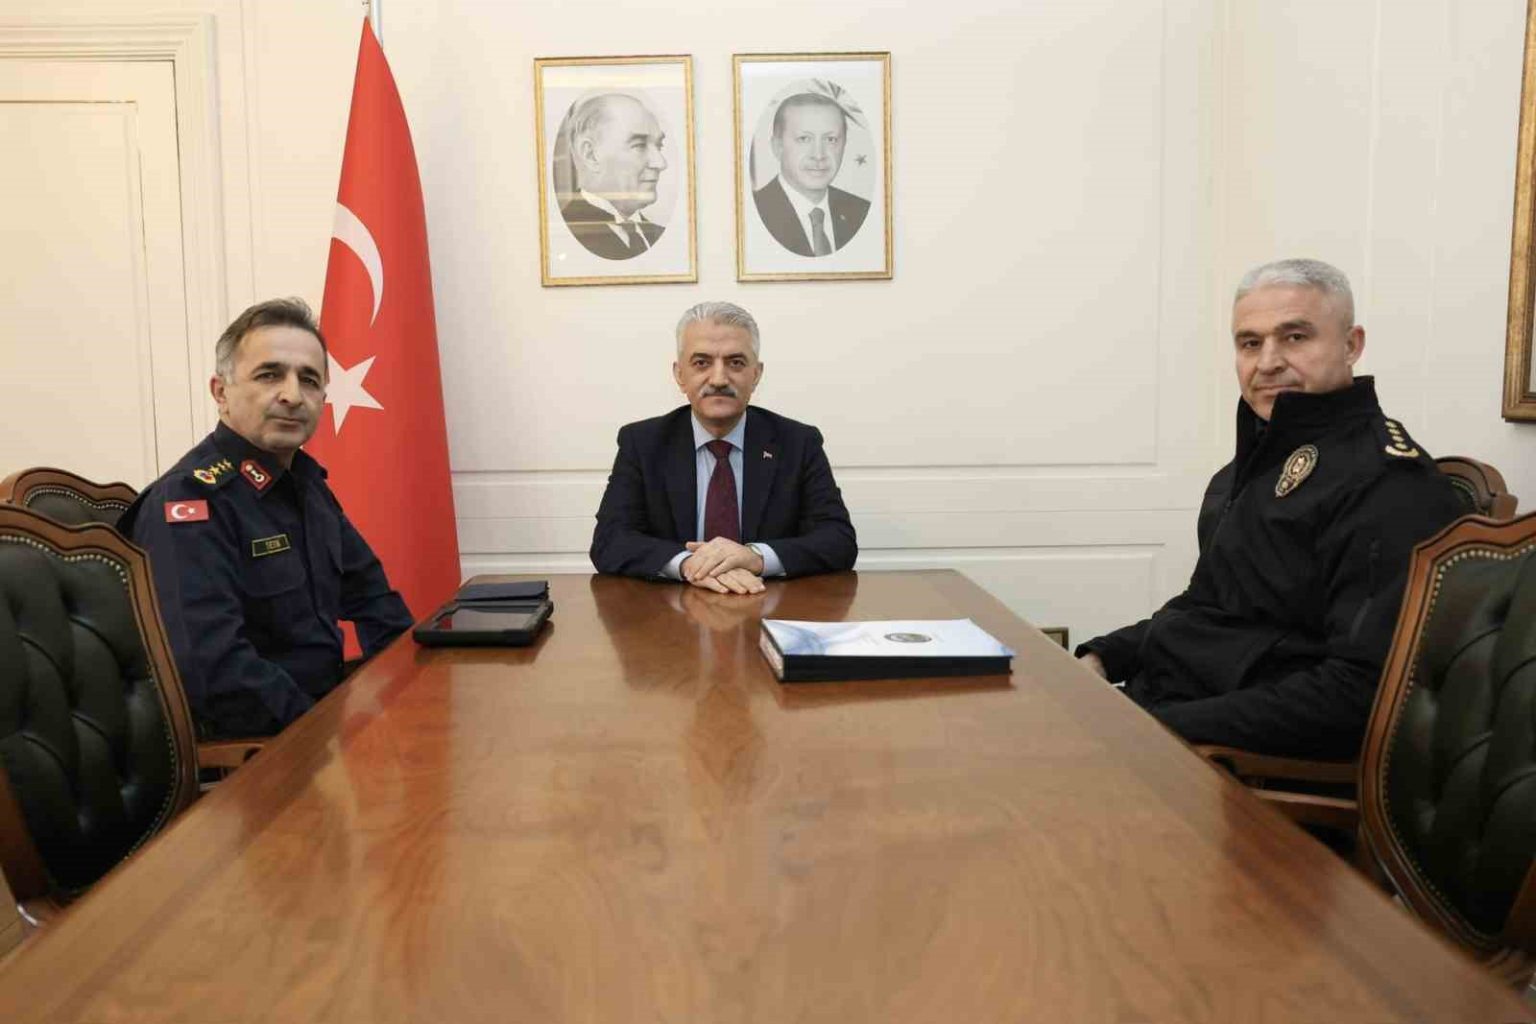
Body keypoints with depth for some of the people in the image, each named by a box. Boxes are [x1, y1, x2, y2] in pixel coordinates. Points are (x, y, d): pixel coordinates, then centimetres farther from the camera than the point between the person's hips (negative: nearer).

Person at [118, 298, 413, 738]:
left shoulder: (303, 480, 9)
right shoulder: (189, 501, -18)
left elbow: (366, 587, 20)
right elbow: (213, 669, -29)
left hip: (326, 699, 8)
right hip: (235, 751, -8)